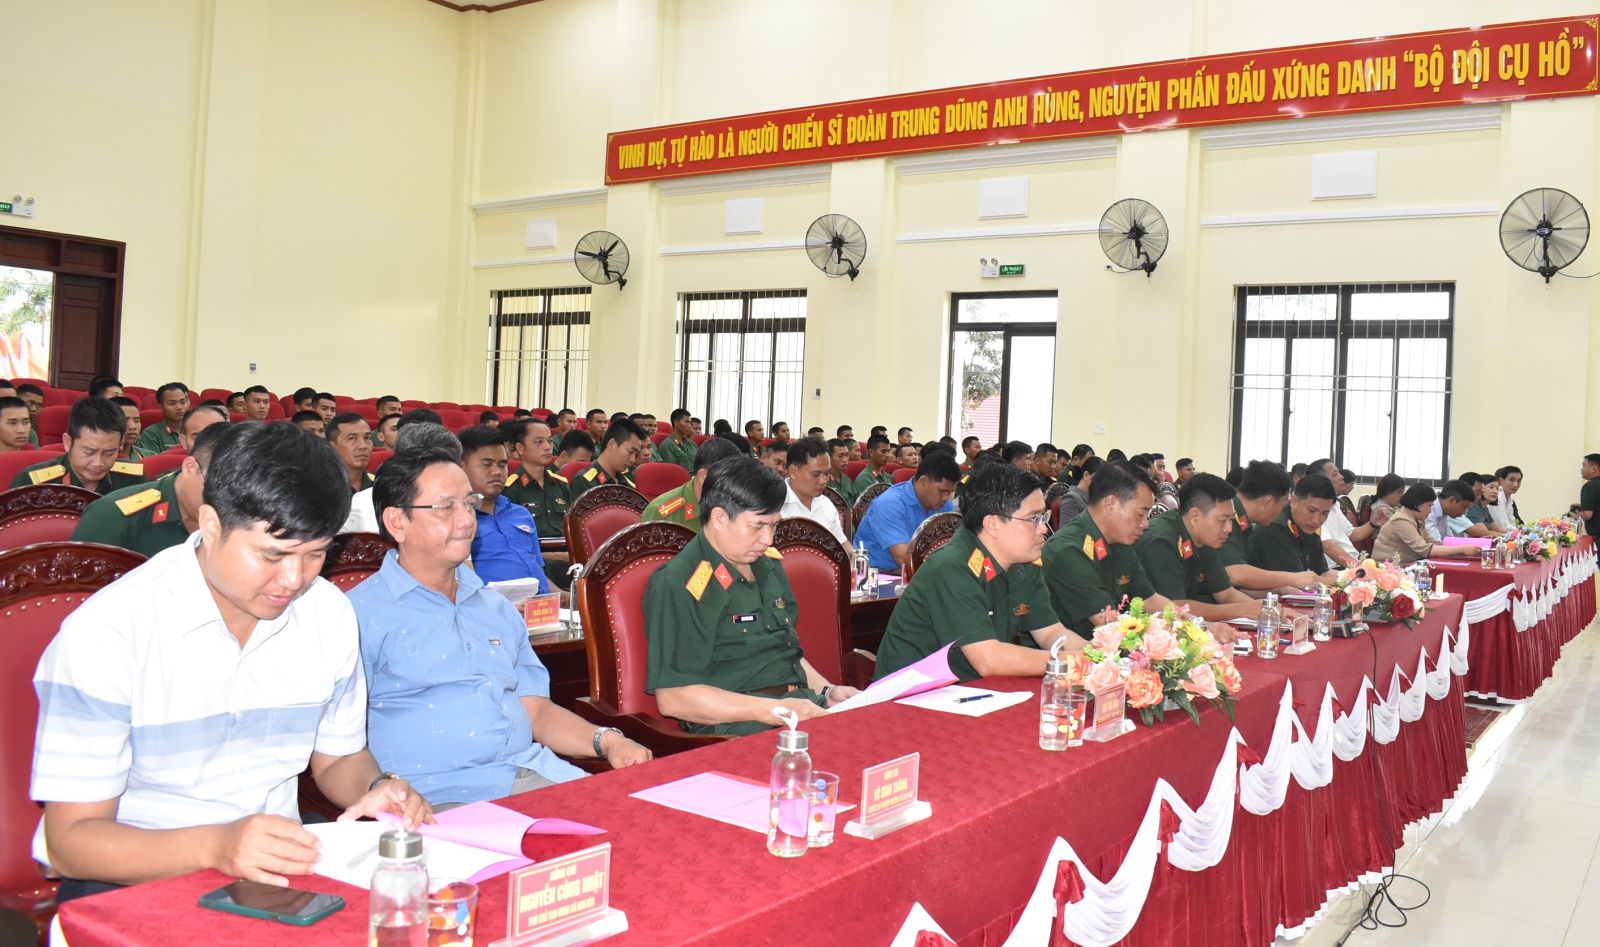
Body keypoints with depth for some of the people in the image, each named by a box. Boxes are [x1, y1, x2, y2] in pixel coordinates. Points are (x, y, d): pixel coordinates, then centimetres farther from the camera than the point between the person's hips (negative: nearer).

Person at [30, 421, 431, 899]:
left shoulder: (330, 614, 1)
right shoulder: (105, 633, -16)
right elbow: (71, 839, -16)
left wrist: (376, 787, -10)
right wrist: (215, 845, -34)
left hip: (280, 867, 3)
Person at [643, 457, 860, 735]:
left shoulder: (768, 565, 19)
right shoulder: (677, 586, -9)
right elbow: (672, 697, -15)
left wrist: (827, 690, 11)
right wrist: (773, 710, -19)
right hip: (731, 727, -8)